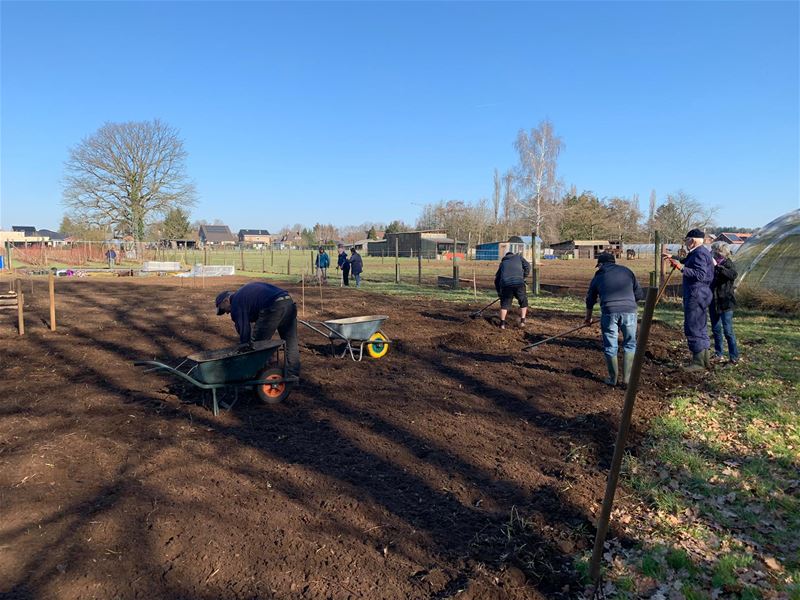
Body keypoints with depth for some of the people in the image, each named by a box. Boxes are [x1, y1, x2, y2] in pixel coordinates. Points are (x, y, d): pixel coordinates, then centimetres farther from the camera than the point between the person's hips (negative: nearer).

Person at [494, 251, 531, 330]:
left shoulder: (503, 262, 30)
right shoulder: (518, 257, 25)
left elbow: (497, 278, 27)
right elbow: (527, 266, 10)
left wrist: (499, 292, 31)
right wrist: (523, 277, 22)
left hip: (505, 284, 2)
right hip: (518, 283, -2)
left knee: (504, 304, 15)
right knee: (523, 302, 18)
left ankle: (502, 323, 9)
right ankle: (522, 321, 12)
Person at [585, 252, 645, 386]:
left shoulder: (598, 277, 17)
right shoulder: (627, 271, 17)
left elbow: (590, 301, 27)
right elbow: (639, 294, 15)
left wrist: (588, 318, 42)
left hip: (609, 312, -1)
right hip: (629, 311, 1)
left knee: (610, 347, 12)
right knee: (629, 345, 14)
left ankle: (613, 379, 20)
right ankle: (627, 379, 14)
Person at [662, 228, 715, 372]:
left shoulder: (700, 253, -16)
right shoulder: (699, 252, 17)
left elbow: (700, 274, -27)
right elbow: (688, 262, 36)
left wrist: (682, 268, -30)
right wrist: (673, 258, 37)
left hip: (696, 295, -11)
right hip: (700, 295, 11)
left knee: (692, 328, -7)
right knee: (700, 327, 16)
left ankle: (699, 361, -3)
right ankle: (705, 359, 23)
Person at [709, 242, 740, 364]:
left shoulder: (728, 264, -10)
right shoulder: (711, 264, 9)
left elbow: (733, 275, -31)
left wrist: (717, 266, -32)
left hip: (725, 302, -7)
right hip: (713, 302, 7)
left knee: (728, 331, -5)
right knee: (716, 329, 13)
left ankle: (734, 357, 4)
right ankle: (719, 354, 23)